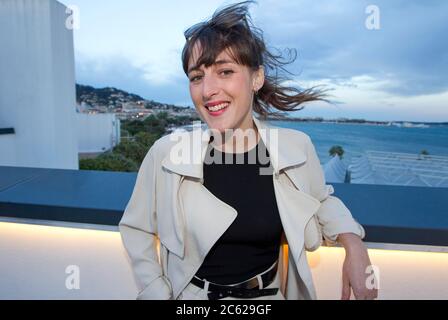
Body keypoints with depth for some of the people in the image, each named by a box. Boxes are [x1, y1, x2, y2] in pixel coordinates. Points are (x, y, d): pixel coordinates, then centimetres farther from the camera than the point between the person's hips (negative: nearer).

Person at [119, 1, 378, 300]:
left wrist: (354, 245, -10)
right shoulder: (166, 152, -19)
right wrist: (157, 294, -7)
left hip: (271, 294, 2)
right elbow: (137, 230, -4)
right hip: (191, 296, -1)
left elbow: (321, 200, 6)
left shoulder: (296, 147, -15)